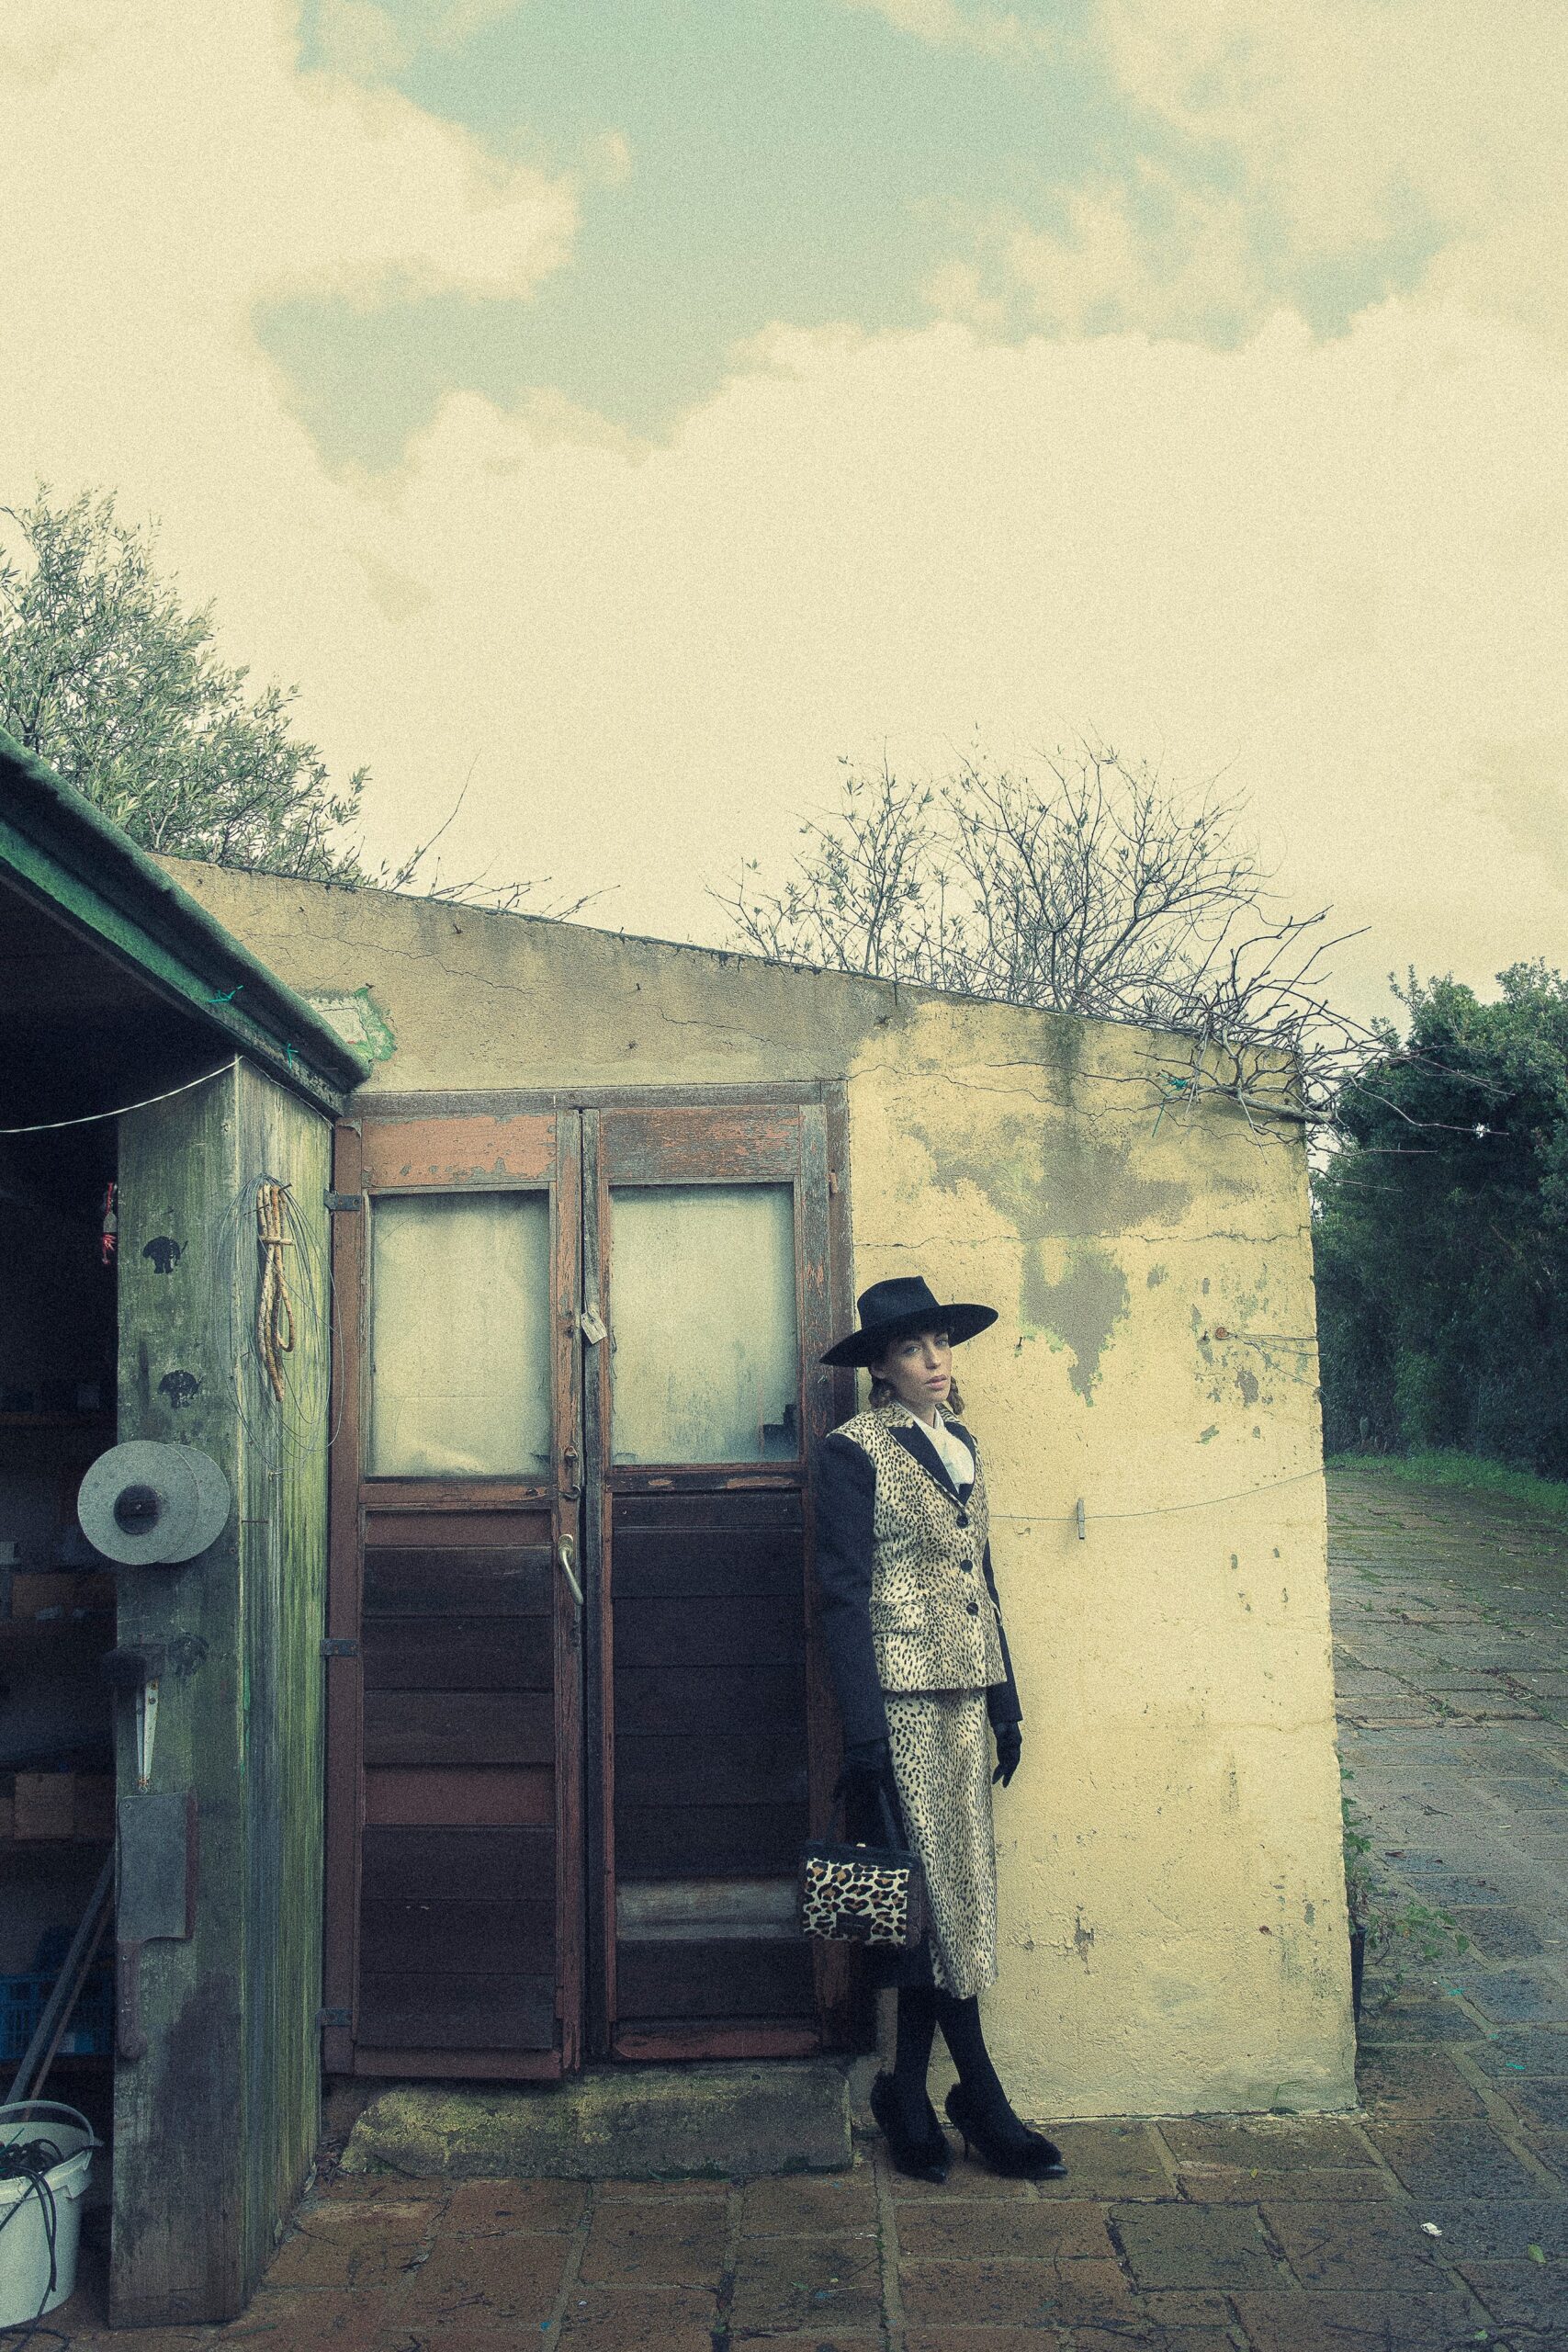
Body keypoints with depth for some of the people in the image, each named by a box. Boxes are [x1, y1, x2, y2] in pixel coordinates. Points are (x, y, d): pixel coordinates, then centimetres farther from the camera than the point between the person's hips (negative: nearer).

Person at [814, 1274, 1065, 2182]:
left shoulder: (962, 1445, 13)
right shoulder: (854, 1452, -8)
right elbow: (845, 1595, -11)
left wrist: (1006, 1701, 15)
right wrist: (865, 1734, -15)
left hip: (966, 1698, 7)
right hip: (903, 1699, -7)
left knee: (950, 1895, 10)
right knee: (945, 1896, -1)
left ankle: (909, 2092, 22)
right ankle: (984, 2101, 13)